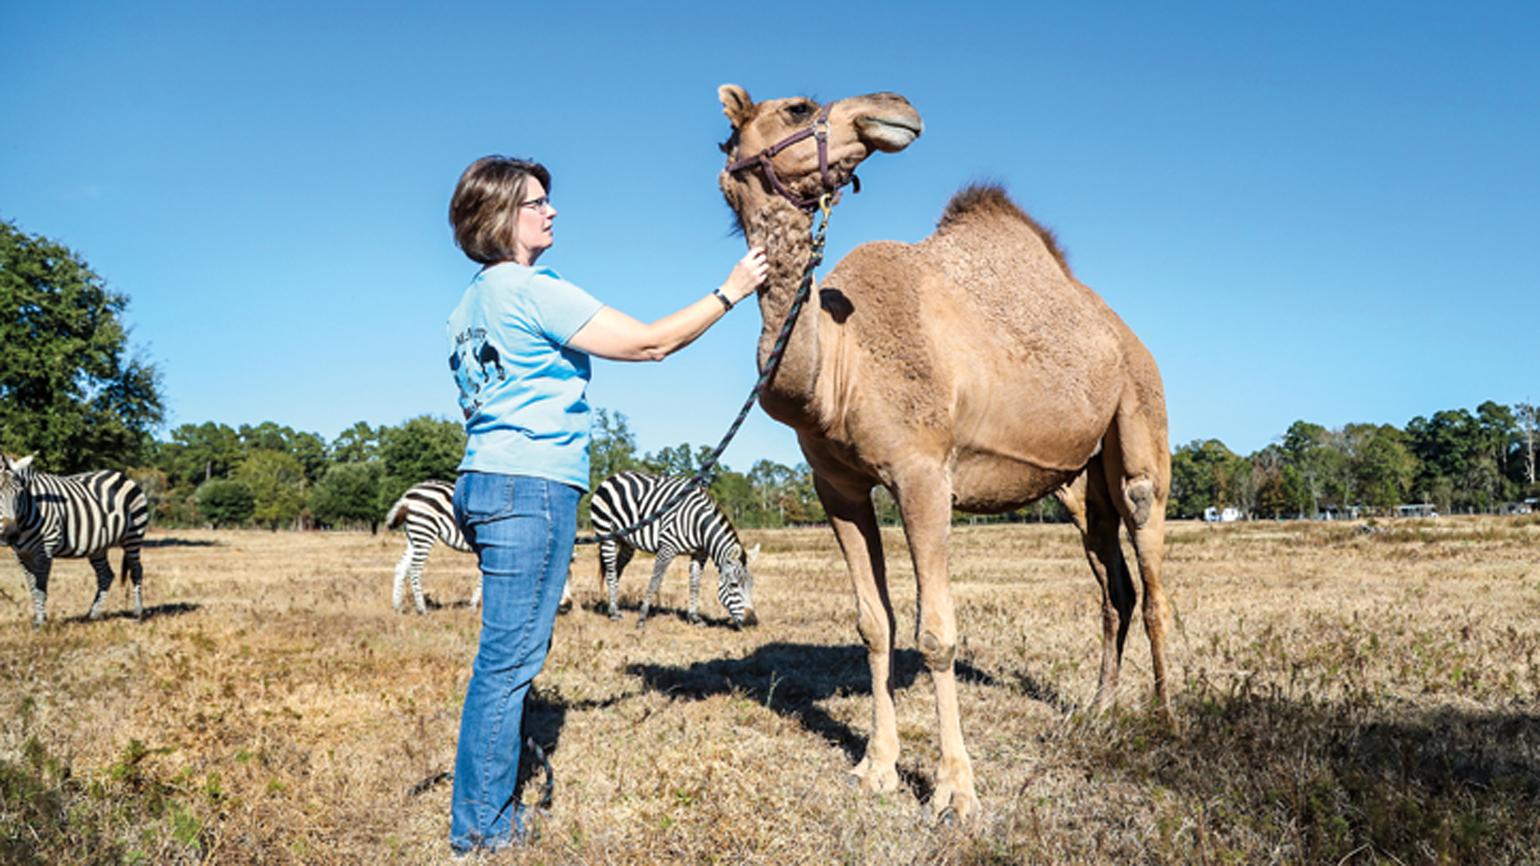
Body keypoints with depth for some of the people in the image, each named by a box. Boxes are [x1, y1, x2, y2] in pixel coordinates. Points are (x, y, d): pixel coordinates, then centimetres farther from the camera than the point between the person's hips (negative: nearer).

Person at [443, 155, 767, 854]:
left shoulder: (472, 304, 19)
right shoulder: (531, 291, -11)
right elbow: (651, 342, -10)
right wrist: (730, 291, -1)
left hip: (486, 482, 10)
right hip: (530, 487, -10)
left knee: (510, 656, 15)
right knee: (509, 658, -3)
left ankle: (485, 811, 22)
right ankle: (481, 826, 6)